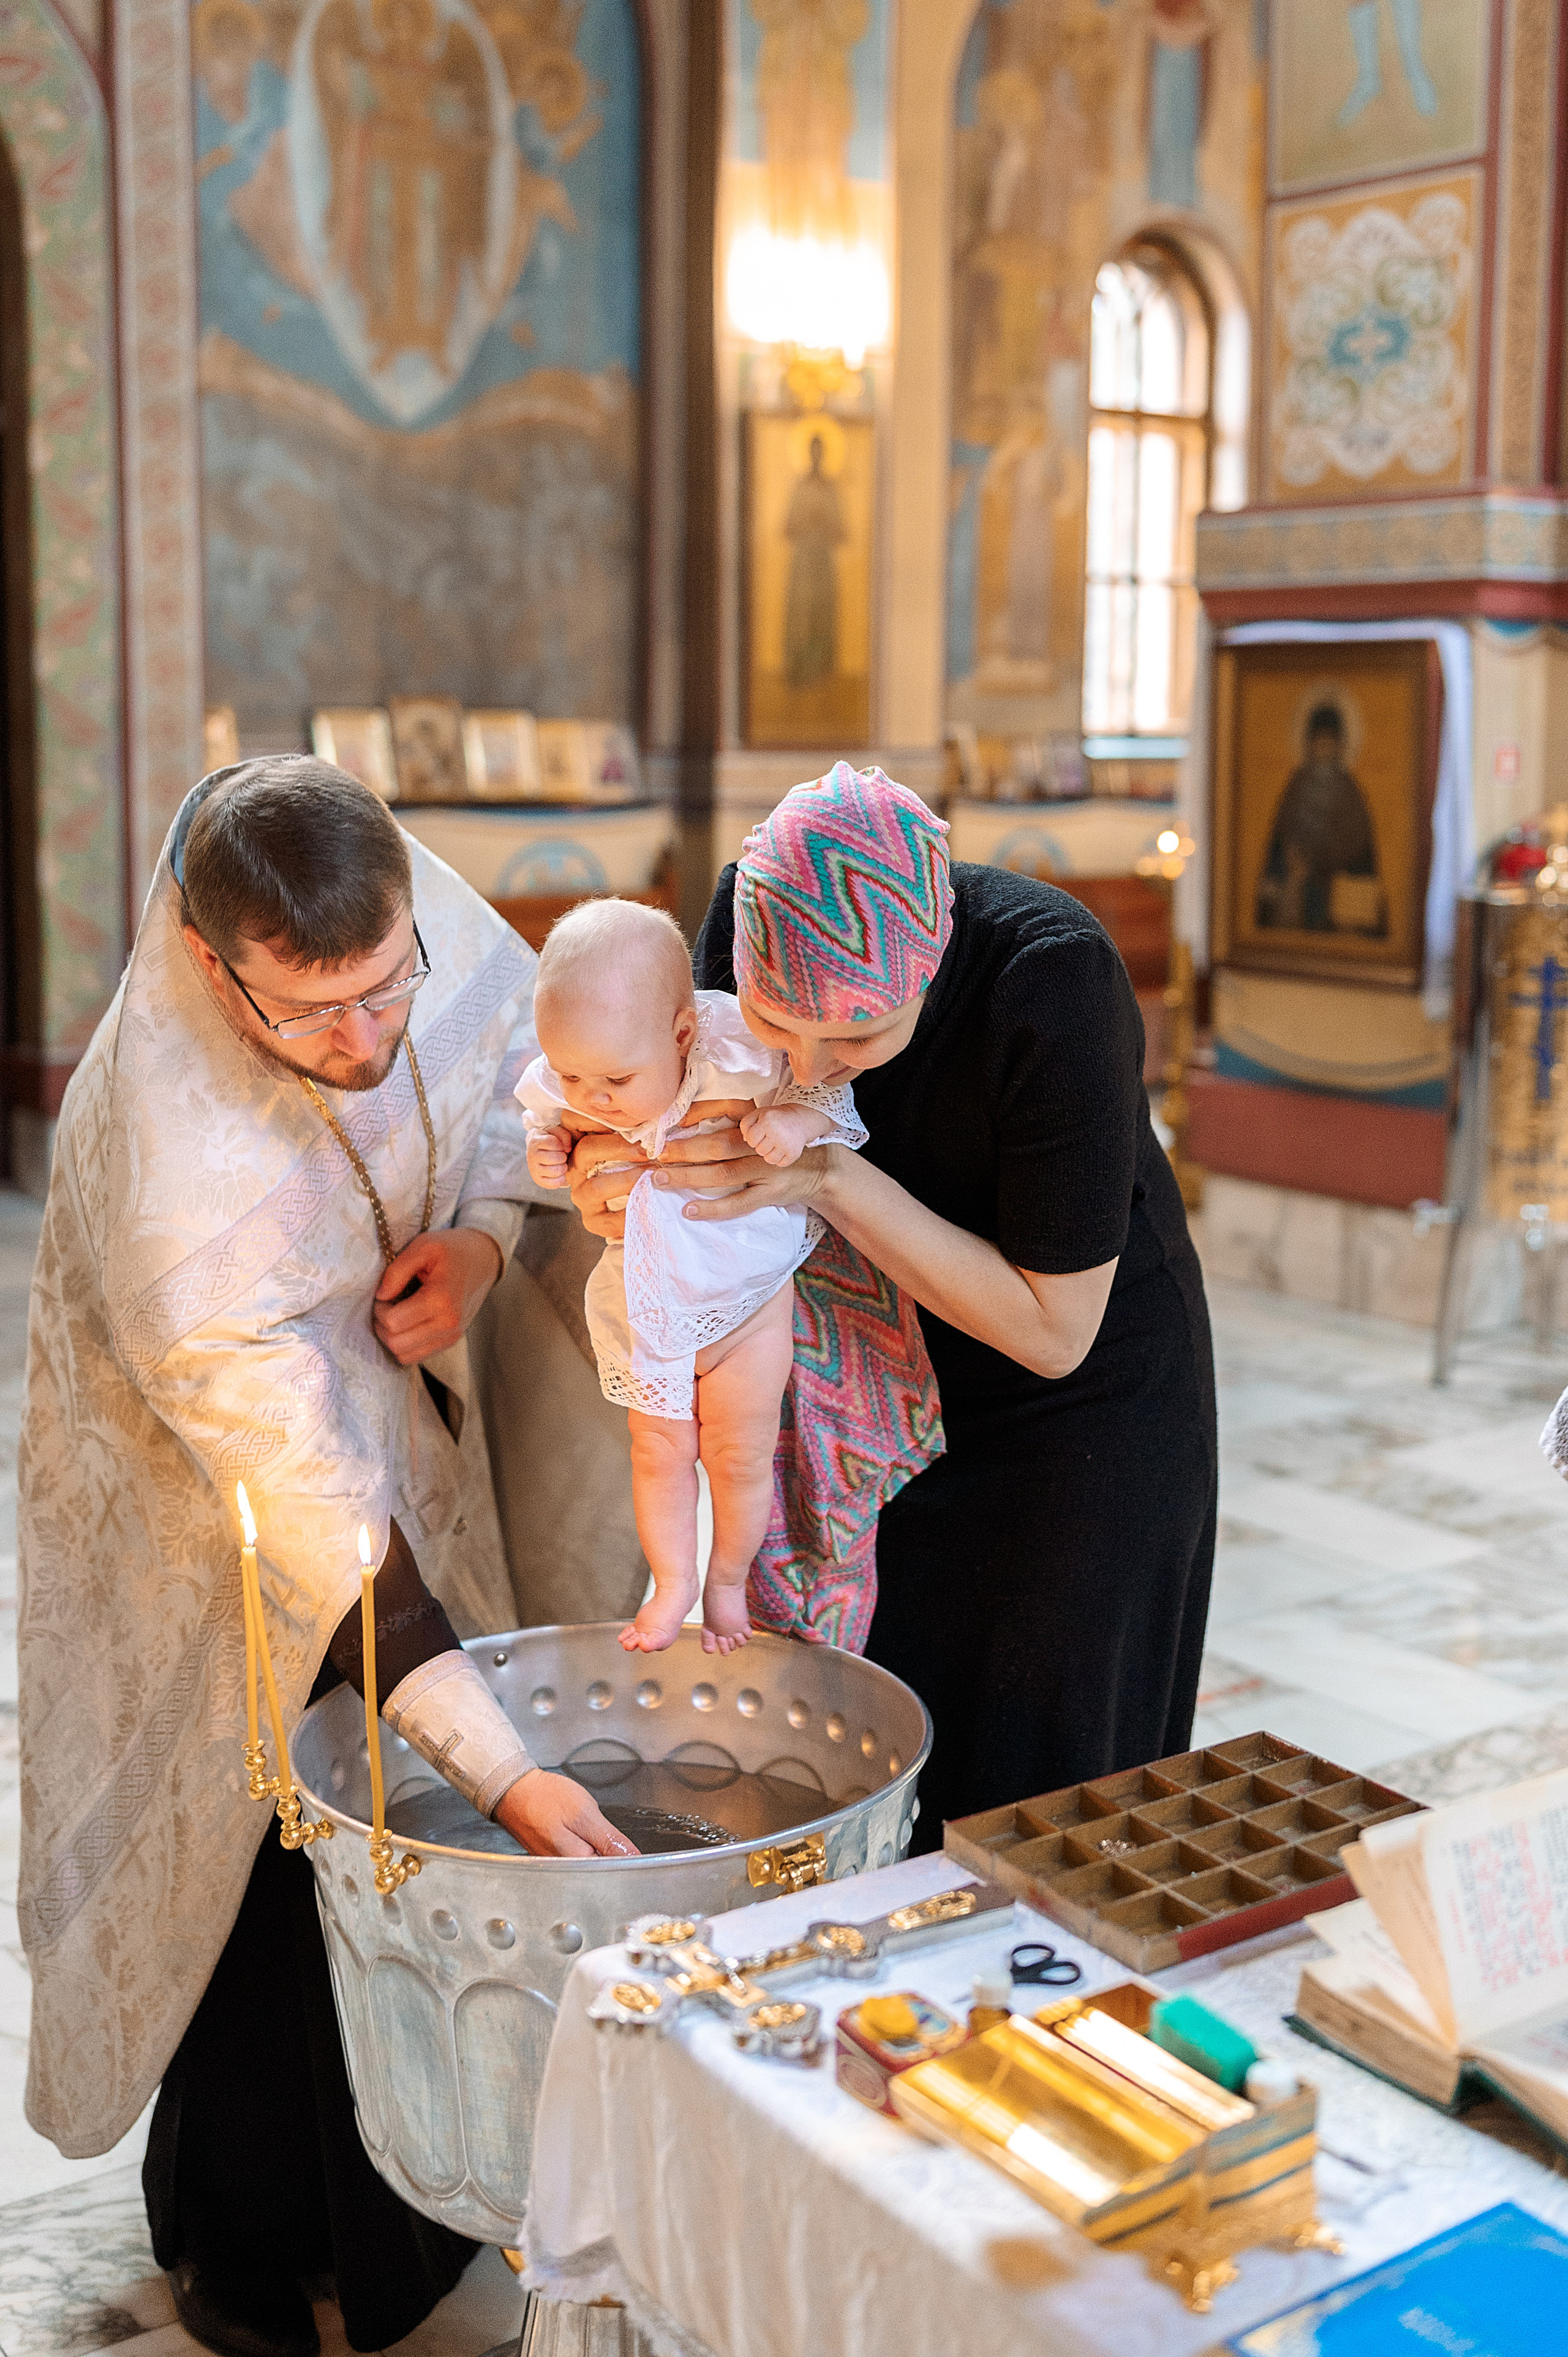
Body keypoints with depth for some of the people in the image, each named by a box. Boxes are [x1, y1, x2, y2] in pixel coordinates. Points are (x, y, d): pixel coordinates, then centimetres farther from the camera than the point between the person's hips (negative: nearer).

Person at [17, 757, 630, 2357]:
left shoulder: (417, 903, -24)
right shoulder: (172, 1172, -41)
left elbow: (520, 1039, -2)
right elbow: (311, 1520, -40)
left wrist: (480, 1230, -21)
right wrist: (502, 1770, -40)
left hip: (380, 1407, 6)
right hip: (202, 1504, -6)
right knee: (263, 1867, 7)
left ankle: (397, 2193, 43)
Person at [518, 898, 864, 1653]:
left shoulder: (738, 1068, -30)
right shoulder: (566, 1097, -20)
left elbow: (828, 1093, -12)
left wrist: (797, 1121, -33)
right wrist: (547, 1155, -17)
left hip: (747, 1301, -2)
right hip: (645, 1304, 2)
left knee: (740, 1454, 10)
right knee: (660, 1449, 12)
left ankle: (728, 1584, 34)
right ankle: (672, 1583, 34)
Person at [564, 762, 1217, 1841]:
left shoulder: (1054, 978, -35)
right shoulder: (758, 905, -21)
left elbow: (1053, 1330, -27)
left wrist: (835, 1180, -35)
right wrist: (618, 1163, -26)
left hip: (1088, 1398, -4)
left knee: (1038, 1792, 6)